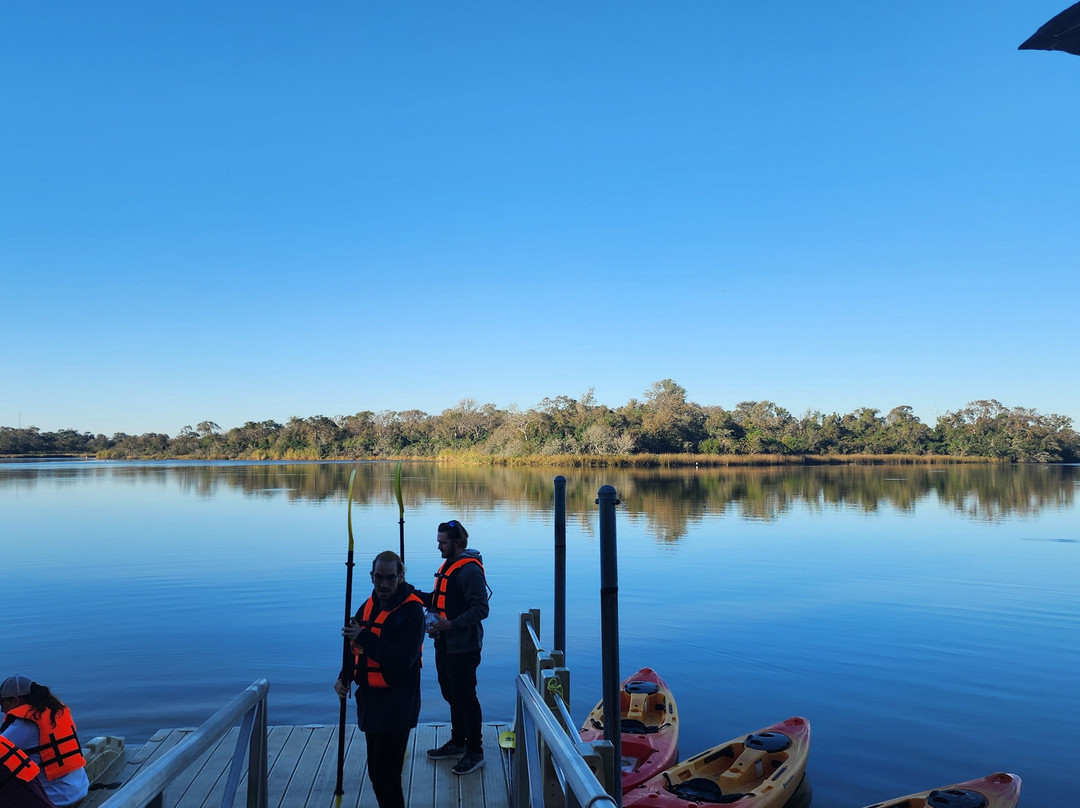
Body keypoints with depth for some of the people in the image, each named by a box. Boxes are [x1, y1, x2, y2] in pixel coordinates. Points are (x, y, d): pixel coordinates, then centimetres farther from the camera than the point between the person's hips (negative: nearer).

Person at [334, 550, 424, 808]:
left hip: (396, 707, -8)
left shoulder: (412, 610, -17)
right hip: (371, 702, 8)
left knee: (385, 777, -6)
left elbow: (404, 659, -25)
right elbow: (357, 649, 16)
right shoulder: (368, 606, 6)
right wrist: (344, 677, -1)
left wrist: (365, 636, -26)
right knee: (376, 772, 20)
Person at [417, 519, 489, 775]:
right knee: (452, 695, 20)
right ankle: (457, 743, 35)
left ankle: (475, 752, 14)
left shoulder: (469, 569, -19)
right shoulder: (448, 564, 12)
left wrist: (450, 625, -31)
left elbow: (481, 609, -25)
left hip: (463, 648, -10)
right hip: (444, 645, 10)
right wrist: (414, 594, 4)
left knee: (465, 698, 0)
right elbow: (438, 600, 18)